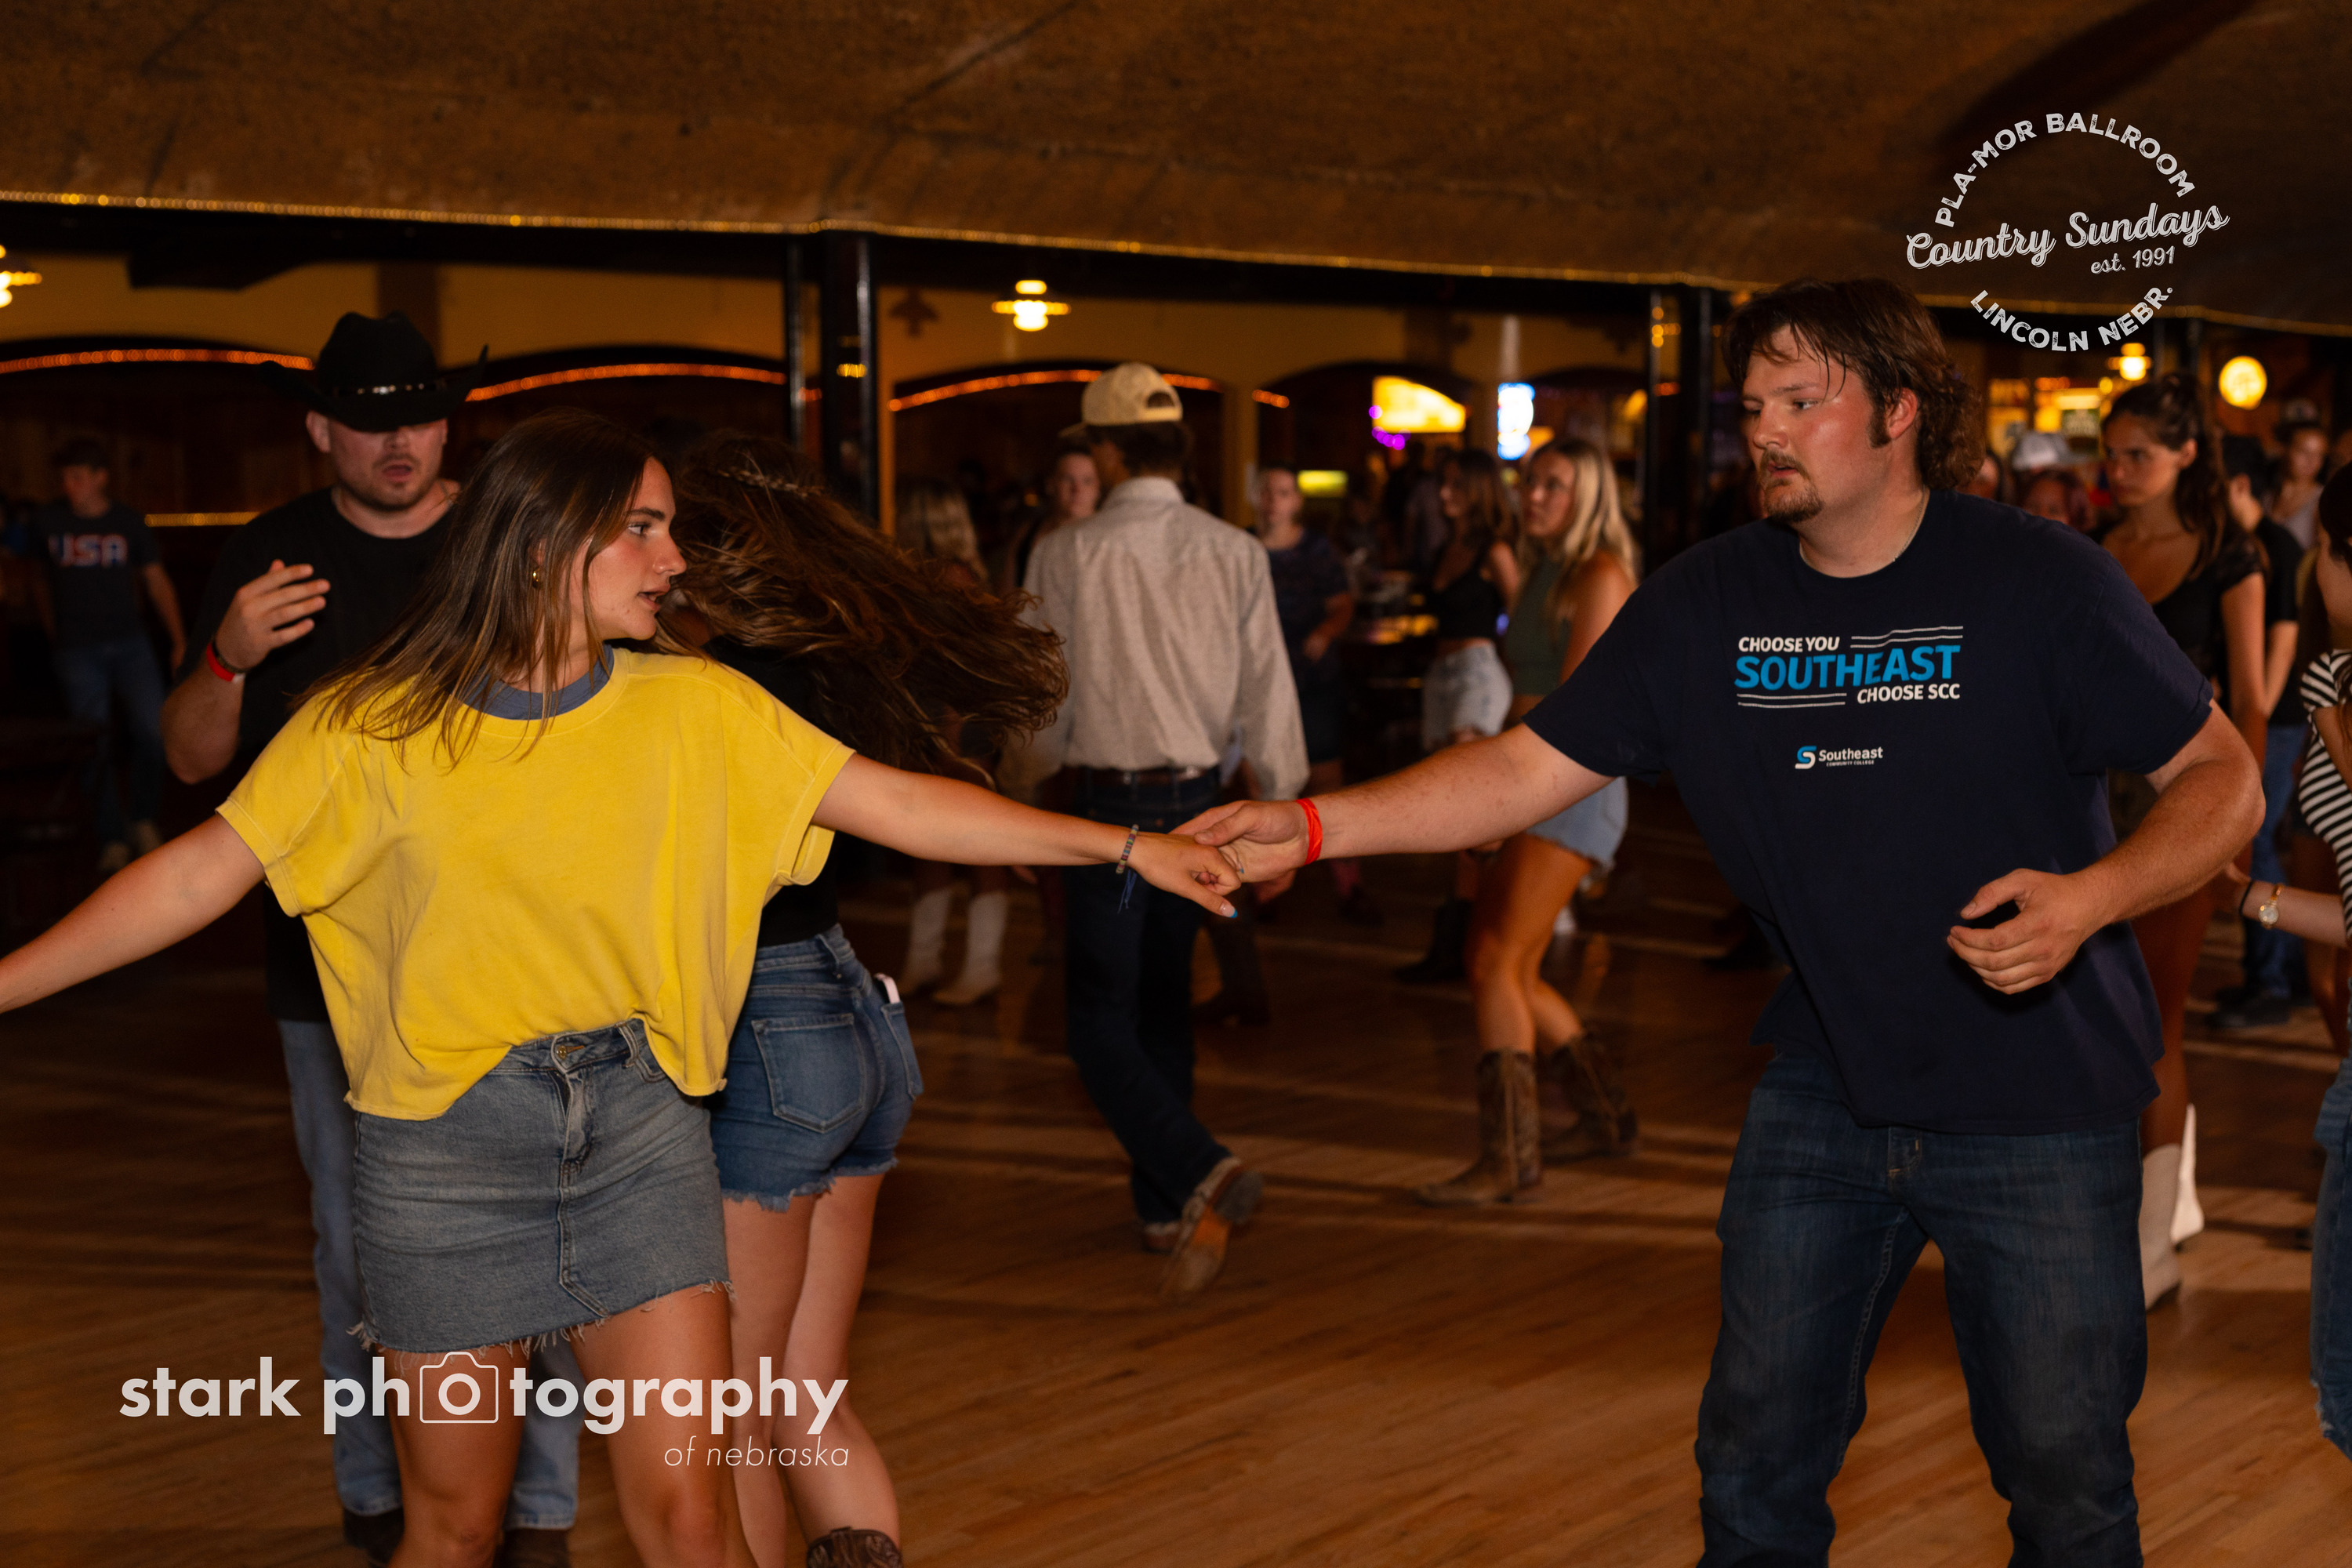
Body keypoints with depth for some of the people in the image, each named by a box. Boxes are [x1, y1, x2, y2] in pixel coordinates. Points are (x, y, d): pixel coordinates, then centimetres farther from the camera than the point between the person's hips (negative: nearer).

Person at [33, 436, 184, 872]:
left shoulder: (129, 523, 4)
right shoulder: (47, 522, 4)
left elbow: (157, 583, 9)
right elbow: (40, 586, 16)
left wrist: (179, 640, 4)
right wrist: (56, 638, 15)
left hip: (129, 643, 0)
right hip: (77, 652, 0)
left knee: (152, 729, -13)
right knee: (95, 746, -2)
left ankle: (143, 819, 9)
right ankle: (111, 840, 7)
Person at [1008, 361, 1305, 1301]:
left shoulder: (1067, 557, -9)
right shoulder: (1235, 555, -1)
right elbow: (1266, 694, -2)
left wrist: (1019, 775, 18)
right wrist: (1282, 815, 7)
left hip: (1109, 802, -4)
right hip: (1198, 799, 4)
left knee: (1102, 1022, 0)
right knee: (1164, 1004, 19)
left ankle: (1202, 1178, -22)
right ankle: (1163, 1207, 26)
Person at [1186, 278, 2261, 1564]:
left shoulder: (2039, 580, -10)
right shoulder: (1707, 602, 0)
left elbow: (2223, 777, -6)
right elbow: (1526, 770, 0)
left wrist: (2089, 900, -24)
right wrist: (1310, 825, -11)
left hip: (2038, 1109, -3)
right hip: (1823, 1091, 3)